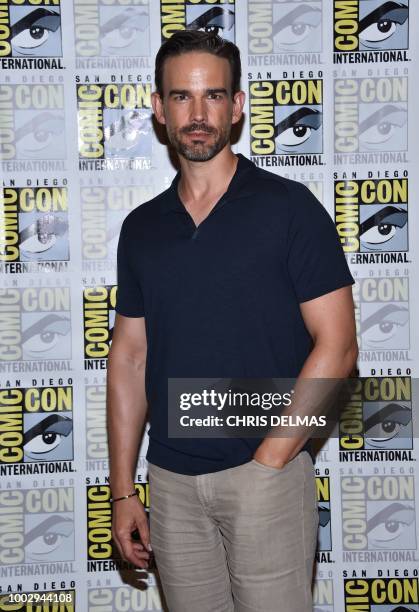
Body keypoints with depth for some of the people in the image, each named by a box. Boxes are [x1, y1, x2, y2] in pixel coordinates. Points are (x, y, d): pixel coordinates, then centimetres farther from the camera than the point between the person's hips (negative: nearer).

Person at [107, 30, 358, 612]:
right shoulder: (141, 227, 7)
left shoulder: (289, 207, -6)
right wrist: (122, 490, 7)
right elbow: (129, 357, 10)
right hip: (171, 481, 4)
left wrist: (267, 462, -12)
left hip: (267, 473, -4)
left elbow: (336, 346, -9)